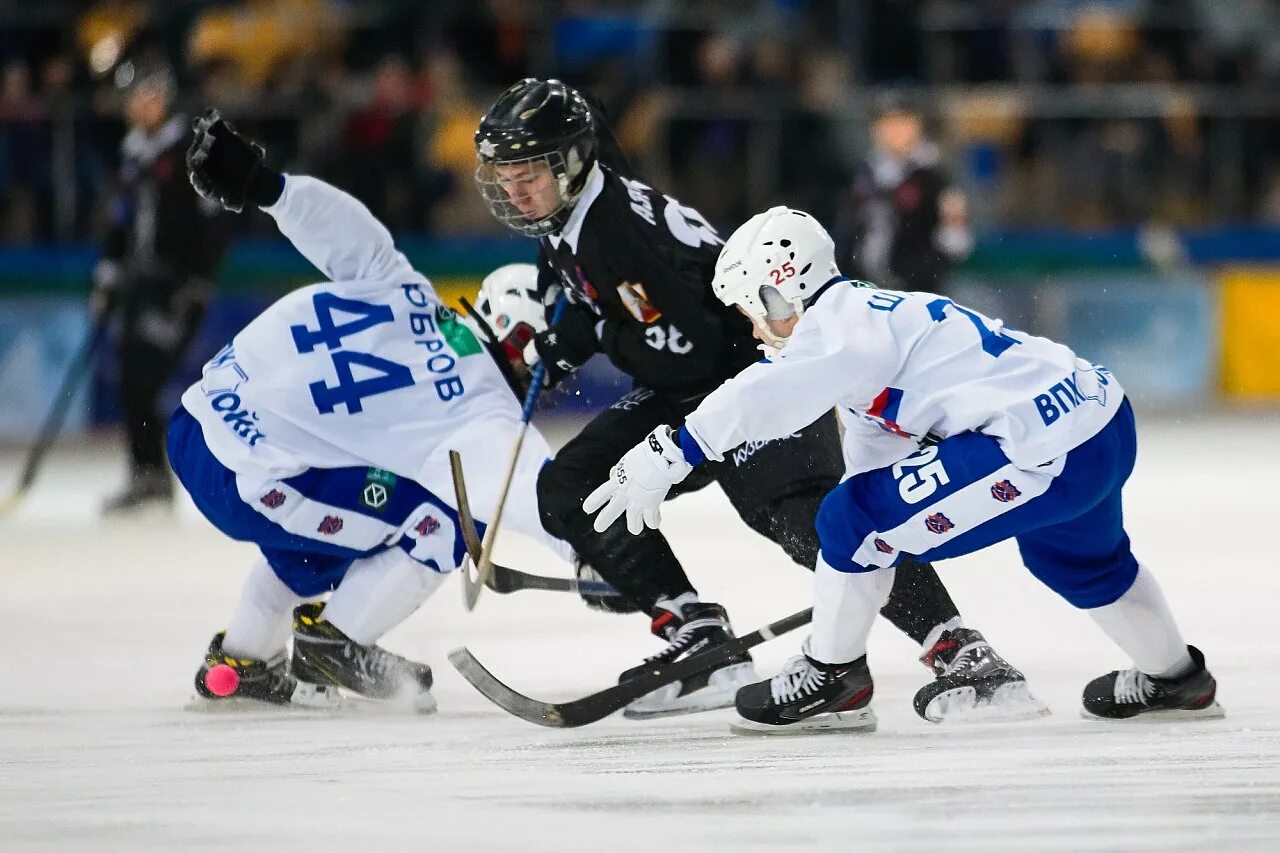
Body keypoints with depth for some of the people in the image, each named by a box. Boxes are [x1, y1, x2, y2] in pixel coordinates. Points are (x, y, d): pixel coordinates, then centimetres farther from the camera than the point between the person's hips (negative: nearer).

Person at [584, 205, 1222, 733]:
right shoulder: (868, 316, 22)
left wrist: (665, 456, -29)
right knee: (1077, 557, 39)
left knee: (854, 519, -5)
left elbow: (763, 397, -26)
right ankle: (1176, 680, 57)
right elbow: (874, 450, 28)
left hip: (1048, 452, -11)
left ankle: (832, 680, 9)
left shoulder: (843, 324, -9)